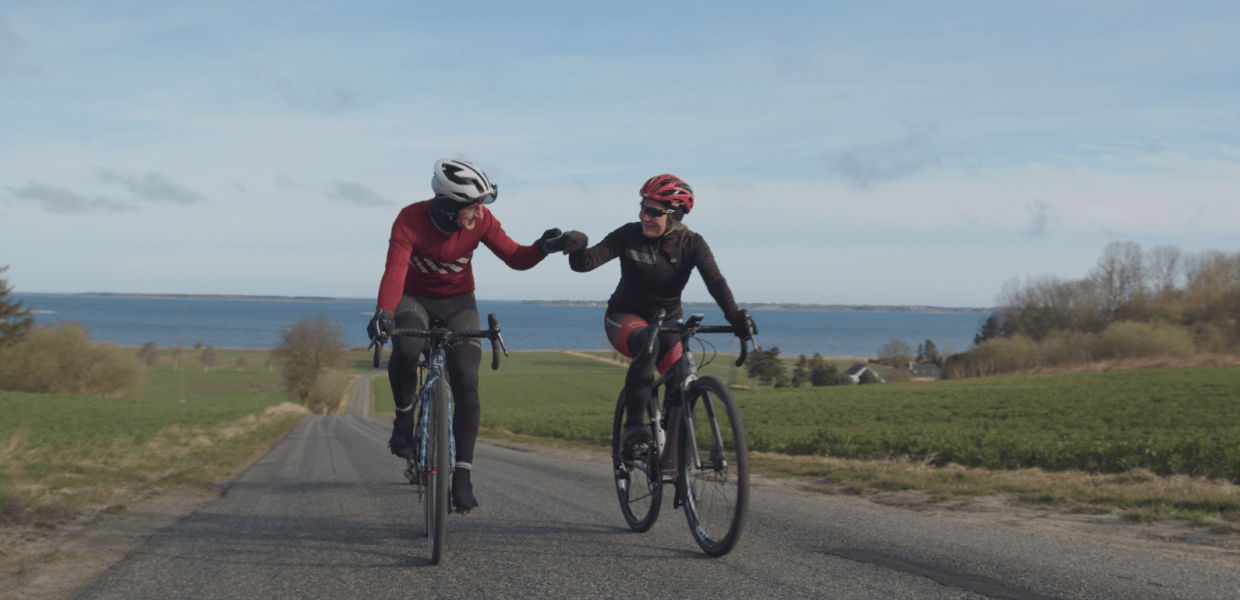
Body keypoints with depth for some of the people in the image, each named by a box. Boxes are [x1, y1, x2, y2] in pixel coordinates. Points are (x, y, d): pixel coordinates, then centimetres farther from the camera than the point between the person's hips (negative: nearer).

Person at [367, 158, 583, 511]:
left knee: (466, 382, -15)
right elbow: (395, 270, -38)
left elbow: (515, 259, -13)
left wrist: (542, 248, -35)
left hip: (458, 302, 2)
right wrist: (383, 313, -55)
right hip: (415, 299, -2)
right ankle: (404, 415, -5)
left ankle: (462, 476, -9)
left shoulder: (481, 221, -18)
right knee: (406, 349, -36)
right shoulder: (410, 220, -26)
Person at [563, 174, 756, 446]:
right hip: (625, 318, -2)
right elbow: (585, 263, -21)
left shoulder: (691, 244, -12)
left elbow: (714, 280, -27)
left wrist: (734, 316, -44)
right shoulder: (629, 235, -14)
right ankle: (632, 424, -33)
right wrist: (578, 248, -45)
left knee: (681, 388, -16)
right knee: (648, 344, -37)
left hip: (666, 323, 2)